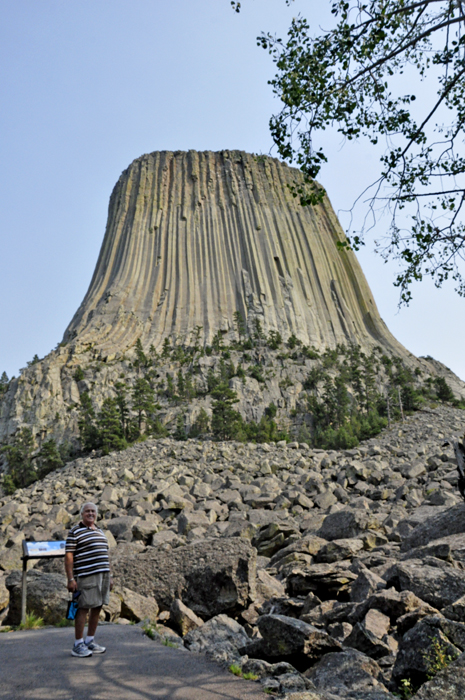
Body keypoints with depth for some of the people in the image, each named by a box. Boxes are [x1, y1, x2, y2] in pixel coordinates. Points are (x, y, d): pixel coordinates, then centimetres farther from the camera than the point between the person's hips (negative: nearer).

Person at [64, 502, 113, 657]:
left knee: (97, 608, 9)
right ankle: (78, 645, 7)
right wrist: (70, 579, -15)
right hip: (86, 576, -7)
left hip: (103, 574, 7)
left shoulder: (100, 531, 17)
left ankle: (90, 641, 21)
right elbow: (69, 556, -9)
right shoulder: (75, 532, -4)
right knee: (83, 608, -4)